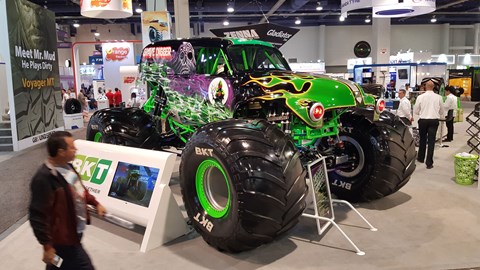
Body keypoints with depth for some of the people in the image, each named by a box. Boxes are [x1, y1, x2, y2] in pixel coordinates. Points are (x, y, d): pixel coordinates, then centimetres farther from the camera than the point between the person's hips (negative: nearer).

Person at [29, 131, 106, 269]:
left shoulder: (66, 166, 1)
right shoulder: (44, 178, -29)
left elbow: (79, 189, 20)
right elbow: (38, 216, -26)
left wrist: (95, 203, 19)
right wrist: (47, 246, -21)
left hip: (73, 231, 9)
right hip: (63, 239, -9)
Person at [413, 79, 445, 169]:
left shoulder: (420, 97, -8)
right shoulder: (438, 97, -4)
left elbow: (415, 111, -1)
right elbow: (442, 112, 7)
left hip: (423, 120, 0)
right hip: (434, 120, 0)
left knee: (422, 139, 18)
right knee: (431, 141, 2)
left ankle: (421, 158, 33)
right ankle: (429, 163, 1)